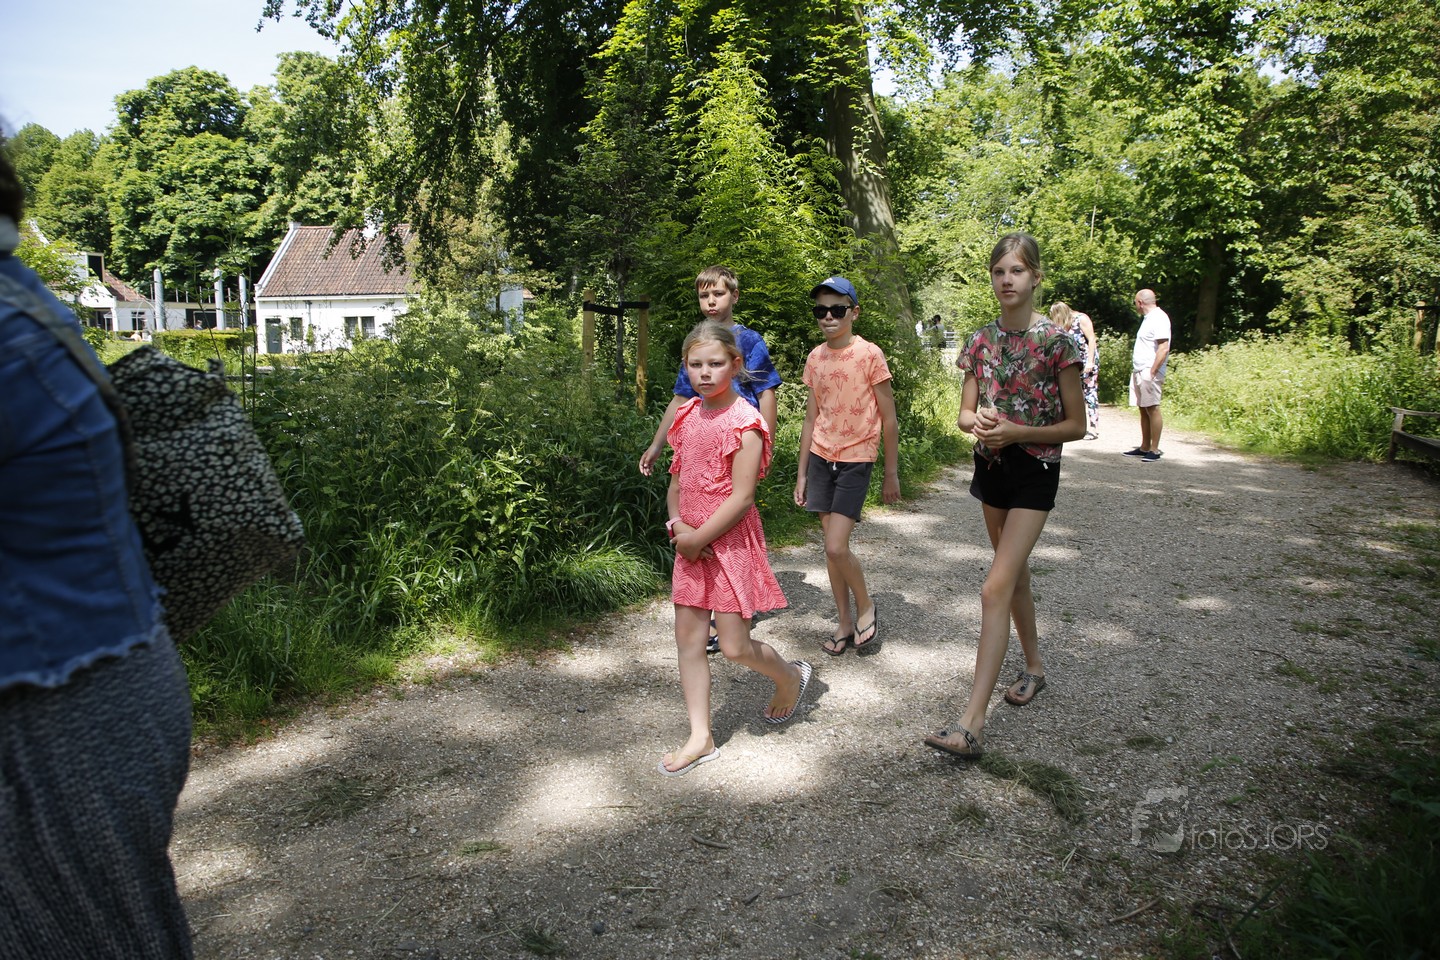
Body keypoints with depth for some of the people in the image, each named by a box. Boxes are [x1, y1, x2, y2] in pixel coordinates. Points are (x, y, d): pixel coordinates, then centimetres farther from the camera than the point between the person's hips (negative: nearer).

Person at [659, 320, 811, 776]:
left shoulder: (744, 422, -15)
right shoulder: (688, 416, 7)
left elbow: (740, 498, -19)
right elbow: (677, 481, 12)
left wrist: (698, 537, -15)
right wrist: (677, 525, -5)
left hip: (729, 541, -7)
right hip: (692, 543, 7)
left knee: (735, 647, 0)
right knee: (688, 640, 7)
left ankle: (792, 677, 32)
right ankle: (700, 739, 19)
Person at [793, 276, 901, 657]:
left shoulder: (870, 355, -10)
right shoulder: (815, 358, 5)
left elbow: (888, 419, -6)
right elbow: (811, 418, 11)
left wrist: (891, 474, -4)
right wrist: (802, 473, 11)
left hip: (856, 459, -5)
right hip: (821, 457, 5)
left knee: (836, 547, -13)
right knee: (831, 546, 8)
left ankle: (866, 607, 13)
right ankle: (844, 623, 21)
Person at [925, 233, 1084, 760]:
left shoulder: (1056, 341, -11)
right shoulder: (981, 341, 4)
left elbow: (1076, 424, -8)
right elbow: (965, 413, 7)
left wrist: (1017, 431, -20)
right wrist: (979, 422, -16)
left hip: (1036, 471, -6)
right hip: (991, 467, 6)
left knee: (997, 587, -15)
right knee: (1016, 575, 19)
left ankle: (971, 723, -16)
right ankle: (1034, 666, 42)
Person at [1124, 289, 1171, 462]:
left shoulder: (1159, 318, -11)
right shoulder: (1148, 318, 19)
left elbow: (1163, 348, -18)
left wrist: (1152, 372, -21)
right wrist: (1137, 370, 16)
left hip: (1149, 372, -10)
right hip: (1139, 371, 10)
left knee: (1152, 409, -7)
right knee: (1143, 410, 11)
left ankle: (1154, 450, -5)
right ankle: (1144, 448, 16)